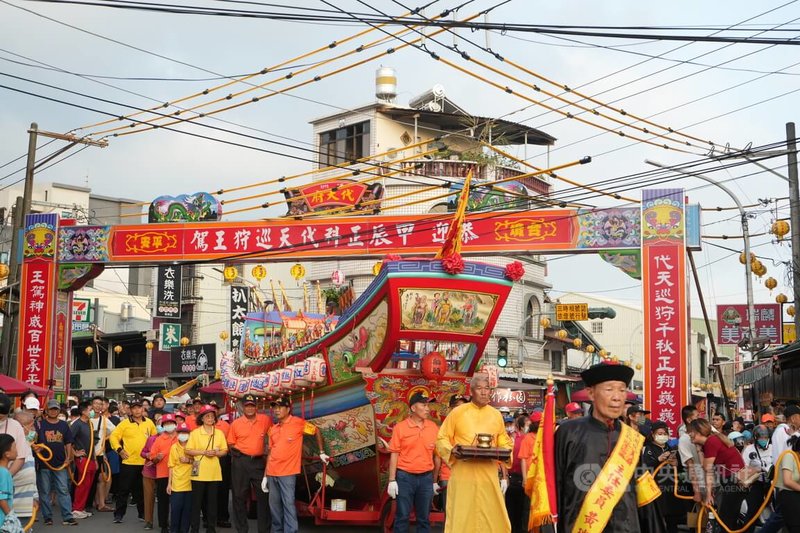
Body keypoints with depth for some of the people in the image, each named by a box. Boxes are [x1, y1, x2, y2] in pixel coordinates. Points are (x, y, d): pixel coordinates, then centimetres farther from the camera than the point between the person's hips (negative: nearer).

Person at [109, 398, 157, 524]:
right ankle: (118, 514, 8)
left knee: (142, 490, 14)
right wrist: (119, 449, -12)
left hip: (145, 462, 3)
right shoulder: (125, 423, -5)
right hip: (128, 462, -3)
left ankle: (143, 513, 24)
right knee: (123, 490, 0)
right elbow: (113, 436, -4)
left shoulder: (149, 422, 5)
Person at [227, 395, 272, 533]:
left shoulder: (266, 420, -1)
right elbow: (230, 444, 7)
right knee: (240, 496, 6)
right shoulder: (236, 423, -1)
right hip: (240, 462, 0)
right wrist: (238, 454, -4)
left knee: (263, 495, 3)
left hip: (259, 461, 0)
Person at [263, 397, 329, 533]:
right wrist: (265, 475, 12)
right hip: (272, 473, 6)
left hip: (287, 472, -6)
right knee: (274, 505, 11)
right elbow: (270, 452, 14)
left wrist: (322, 453, 6)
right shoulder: (273, 429, 11)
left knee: (288, 504, -7)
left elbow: (316, 431, 6)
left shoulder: (298, 423, -5)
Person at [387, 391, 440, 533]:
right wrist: (392, 480, -7)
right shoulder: (400, 427, -3)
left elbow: (436, 455, 9)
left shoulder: (433, 427, 4)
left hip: (426, 478, 3)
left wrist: (435, 481, 10)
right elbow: (394, 455, -3)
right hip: (405, 477, -2)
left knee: (424, 518, 8)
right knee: (402, 516, 2)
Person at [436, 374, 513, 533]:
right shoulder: (457, 412, -1)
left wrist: (506, 451, -3)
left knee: (492, 517, 3)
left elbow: (504, 441, 19)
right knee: (461, 518, -2)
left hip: (488, 476, 3)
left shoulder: (496, 415, 9)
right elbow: (442, 439, 2)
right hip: (463, 475, -3)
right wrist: (451, 450, -17)